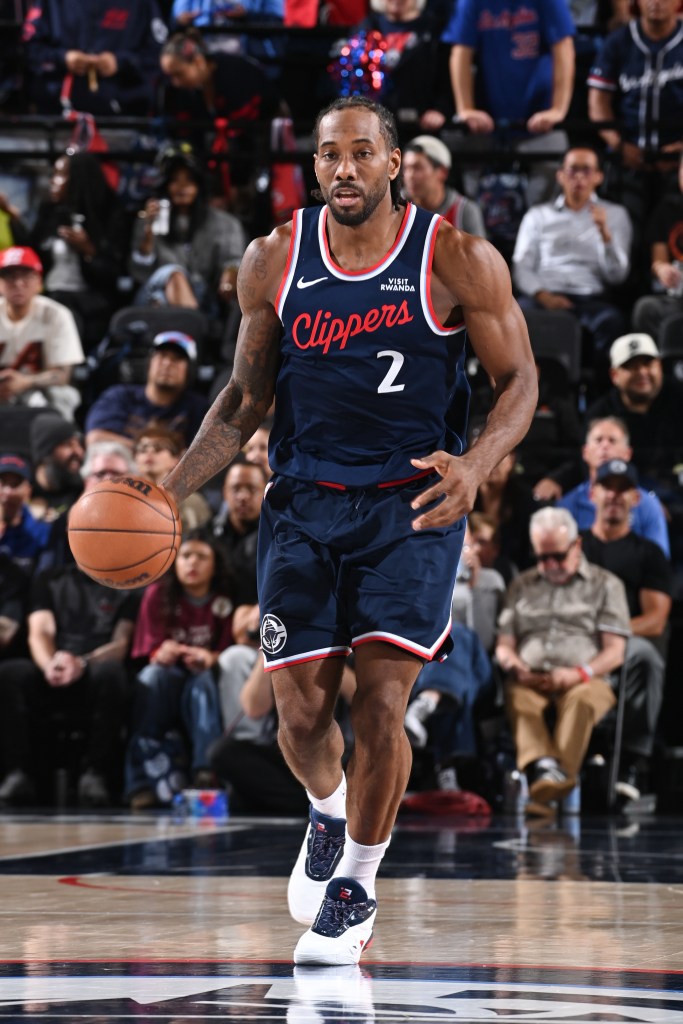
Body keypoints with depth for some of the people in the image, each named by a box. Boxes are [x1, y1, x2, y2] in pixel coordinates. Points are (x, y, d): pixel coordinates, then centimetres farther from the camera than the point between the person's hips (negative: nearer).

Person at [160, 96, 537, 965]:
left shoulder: (458, 261, -8)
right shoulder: (273, 262, 1)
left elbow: (518, 381, -2)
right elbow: (247, 396, 11)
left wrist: (476, 464, -22)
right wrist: (172, 490, 1)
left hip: (413, 504, -3)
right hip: (304, 503, 3)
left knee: (380, 705, -11)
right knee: (301, 713, 2)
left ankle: (357, 885, 10)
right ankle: (328, 812, 37)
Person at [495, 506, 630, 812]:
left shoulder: (605, 585, 17)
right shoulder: (521, 586, 27)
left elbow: (614, 651, 7)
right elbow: (504, 645, 20)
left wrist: (579, 673, -13)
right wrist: (516, 667, -5)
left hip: (583, 681, -2)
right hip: (529, 680, 2)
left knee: (583, 700, -39)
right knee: (518, 697, -36)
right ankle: (544, 767, -63)